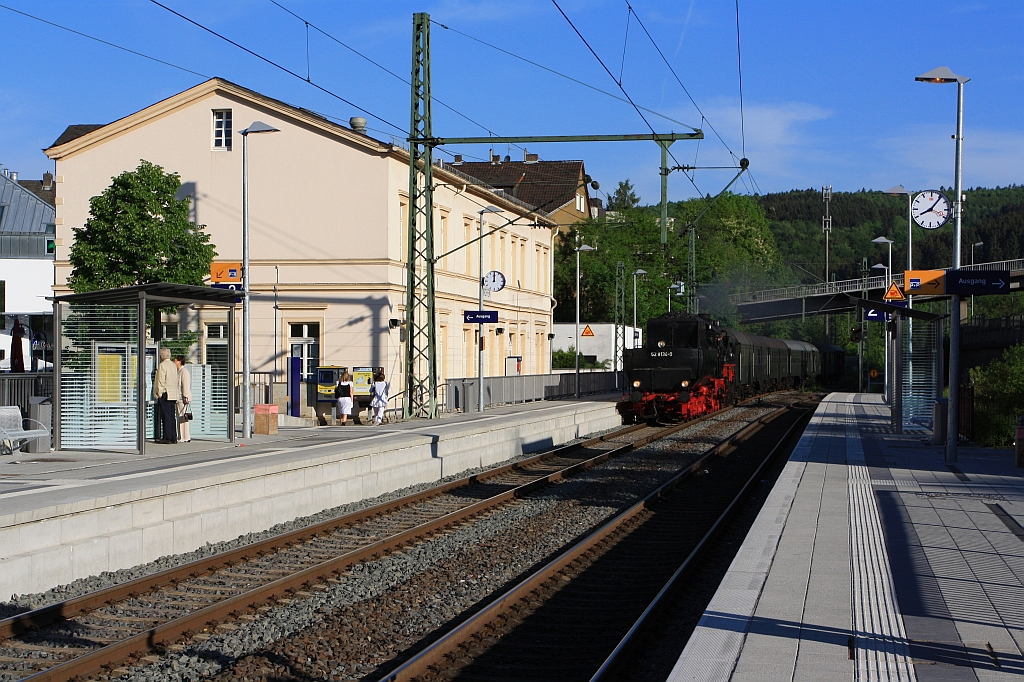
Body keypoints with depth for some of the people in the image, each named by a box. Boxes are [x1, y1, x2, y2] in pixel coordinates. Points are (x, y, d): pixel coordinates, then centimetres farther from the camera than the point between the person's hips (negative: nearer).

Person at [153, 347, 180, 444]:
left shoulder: (163, 365, -9)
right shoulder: (173, 365, 16)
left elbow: (161, 381, -13)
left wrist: (159, 393, -10)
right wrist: (178, 393, 21)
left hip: (165, 394, -8)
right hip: (173, 394, 8)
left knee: (166, 415, -7)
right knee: (172, 416, 8)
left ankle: (167, 437, -9)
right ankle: (173, 437, 8)